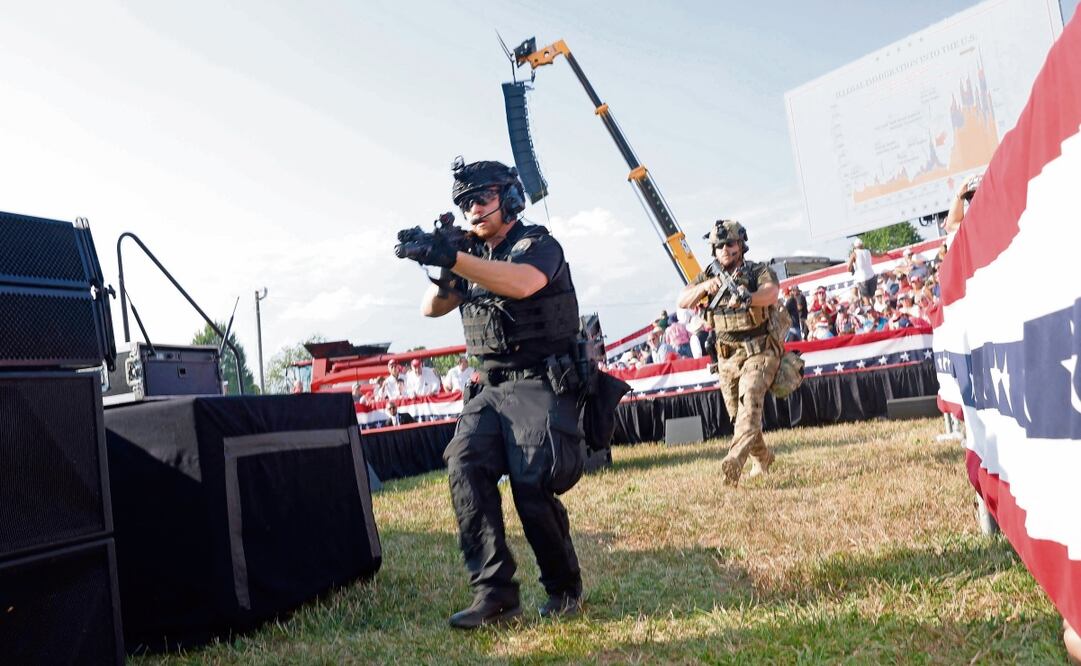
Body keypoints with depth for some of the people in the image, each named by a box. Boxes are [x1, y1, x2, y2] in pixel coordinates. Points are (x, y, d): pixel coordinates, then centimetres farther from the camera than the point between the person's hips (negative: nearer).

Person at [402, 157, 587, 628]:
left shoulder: (538, 245, -4)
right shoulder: (475, 256, 18)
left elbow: (521, 283, -28)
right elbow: (432, 308, 11)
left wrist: (453, 259, -37)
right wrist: (441, 271, -9)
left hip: (540, 386, -6)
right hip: (493, 389, 6)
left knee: (532, 482, -21)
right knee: (464, 462, -19)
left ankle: (565, 589, 2)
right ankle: (494, 592, -18)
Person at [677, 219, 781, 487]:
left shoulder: (759, 271, -5)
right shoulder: (709, 275, 8)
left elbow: (771, 294, -26)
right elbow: (683, 302, -2)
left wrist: (745, 298, -46)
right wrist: (705, 286, -21)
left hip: (759, 352, -5)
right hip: (727, 357, 5)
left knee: (750, 403, -25)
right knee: (737, 415, 12)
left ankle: (734, 461, -38)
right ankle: (763, 458, 35)